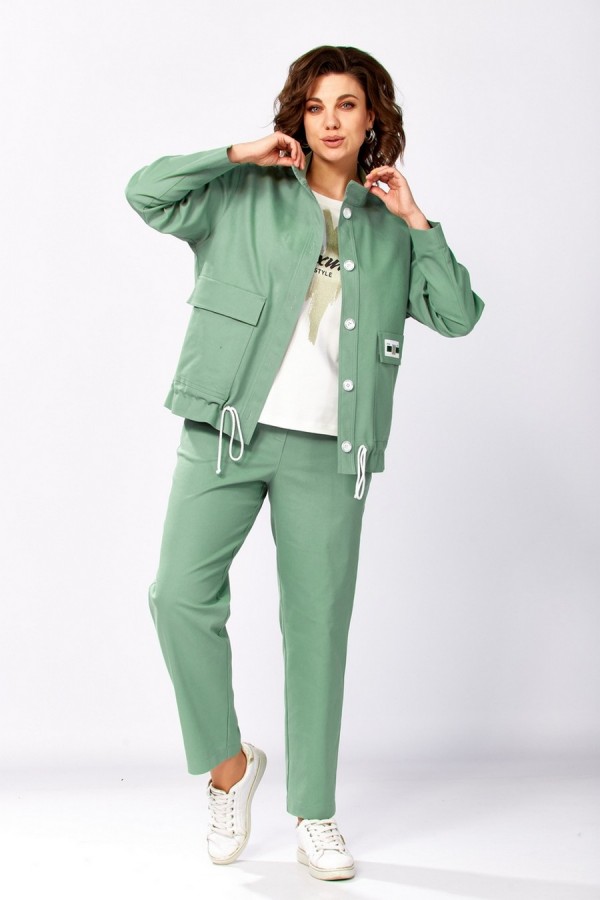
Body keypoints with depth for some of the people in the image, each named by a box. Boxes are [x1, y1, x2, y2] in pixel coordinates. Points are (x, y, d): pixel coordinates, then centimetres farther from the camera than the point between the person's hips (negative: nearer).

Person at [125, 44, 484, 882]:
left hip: (329, 449, 1)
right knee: (180, 593, -13)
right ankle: (227, 762, 11)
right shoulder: (246, 198, 9)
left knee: (318, 625, 3)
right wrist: (240, 153, -2)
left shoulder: (388, 230, 14)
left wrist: (415, 222, 2)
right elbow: (145, 192, -1)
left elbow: (459, 315, 6)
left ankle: (315, 819, 15)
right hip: (227, 431, -1)